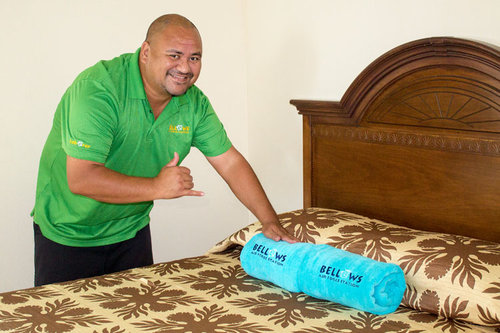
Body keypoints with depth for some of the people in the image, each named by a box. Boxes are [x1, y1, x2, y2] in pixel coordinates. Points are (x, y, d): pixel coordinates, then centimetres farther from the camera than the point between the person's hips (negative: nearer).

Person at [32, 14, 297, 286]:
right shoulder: (97, 88, -26)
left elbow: (230, 162, -1)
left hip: (131, 232, 5)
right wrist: (157, 187, -34)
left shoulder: (194, 103, -6)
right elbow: (80, 179, -32)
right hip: (67, 234, -5)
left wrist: (270, 221, -8)